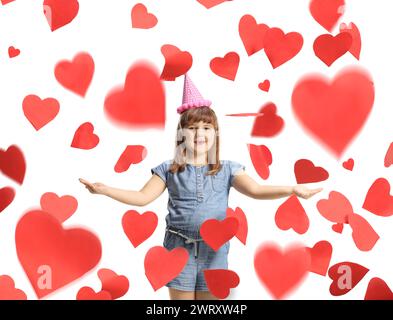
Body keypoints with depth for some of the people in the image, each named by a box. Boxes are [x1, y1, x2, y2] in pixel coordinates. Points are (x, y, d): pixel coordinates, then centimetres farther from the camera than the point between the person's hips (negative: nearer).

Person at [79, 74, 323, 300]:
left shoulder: (227, 170, 0)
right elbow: (143, 197, -5)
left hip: (213, 251, 0)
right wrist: (104, 190, -16)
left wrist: (292, 190, -27)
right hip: (179, 249, 0)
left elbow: (255, 190, -11)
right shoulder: (169, 170, 0)